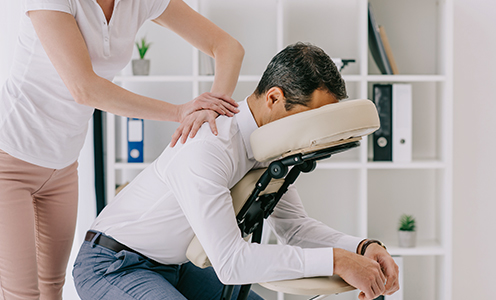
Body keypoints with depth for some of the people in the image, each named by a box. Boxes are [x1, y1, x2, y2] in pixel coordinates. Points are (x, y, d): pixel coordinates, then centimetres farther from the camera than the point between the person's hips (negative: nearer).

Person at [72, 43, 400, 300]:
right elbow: (230, 261, -35)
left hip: (172, 267, 9)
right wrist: (335, 261, -34)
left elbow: (292, 223, 3)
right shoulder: (206, 149, -31)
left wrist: (363, 247, -13)